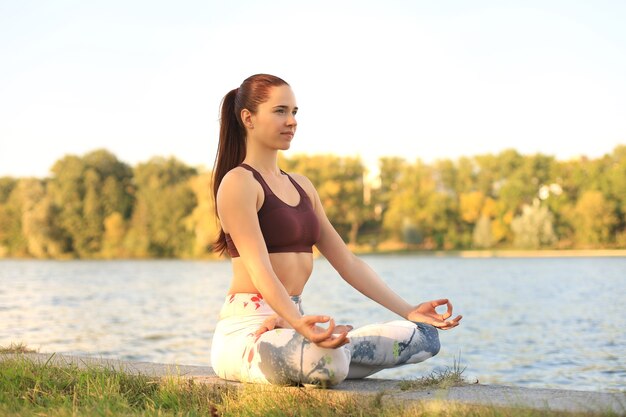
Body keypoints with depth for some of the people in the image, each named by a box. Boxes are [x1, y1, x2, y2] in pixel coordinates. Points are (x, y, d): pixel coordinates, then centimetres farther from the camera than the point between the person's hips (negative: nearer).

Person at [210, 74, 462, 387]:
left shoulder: (300, 186, 18)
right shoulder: (238, 182, -7)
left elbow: (347, 262, 16)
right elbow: (259, 269, -21)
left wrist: (409, 312, 8)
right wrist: (298, 323, -38)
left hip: (290, 324, 8)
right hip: (247, 329, -8)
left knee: (424, 336, -2)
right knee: (329, 362, -41)